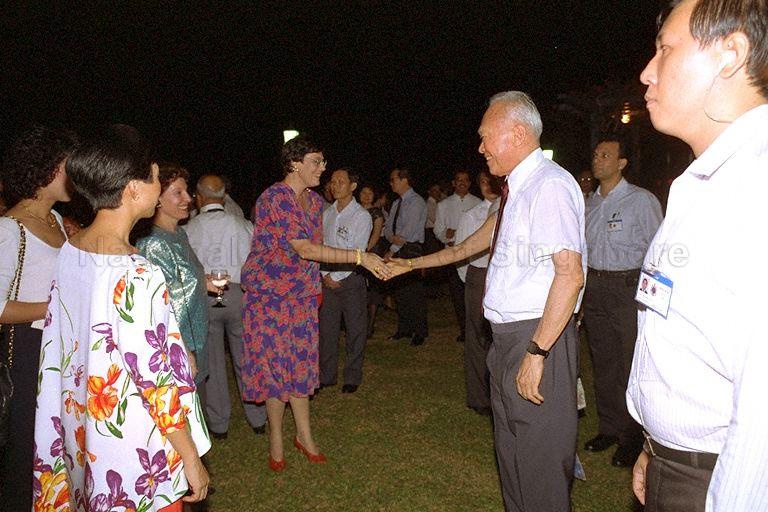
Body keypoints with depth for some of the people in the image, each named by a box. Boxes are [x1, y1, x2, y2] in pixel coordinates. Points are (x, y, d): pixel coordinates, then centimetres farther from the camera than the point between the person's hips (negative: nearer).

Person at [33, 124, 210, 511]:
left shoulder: (69, 251, -5)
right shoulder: (138, 277, -29)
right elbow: (159, 382, -25)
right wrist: (192, 461, -14)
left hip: (79, 428, 8)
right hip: (134, 452, -7)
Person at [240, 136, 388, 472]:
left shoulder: (315, 201, 7)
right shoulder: (273, 198, -20)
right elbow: (305, 249, -28)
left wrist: (316, 285, 13)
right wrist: (359, 257, -30)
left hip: (303, 296, 6)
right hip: (270, 294, -6)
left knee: (301, 364, 12)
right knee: (275, 365, 4)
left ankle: (304, 436, 26)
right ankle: (276, 440, 22)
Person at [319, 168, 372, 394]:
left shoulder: (361, 216, -5)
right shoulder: (326, 214, 11)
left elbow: (357, 253, -9)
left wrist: (336, 276, -10)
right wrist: (325, 275, -2)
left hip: (351, 279, -4)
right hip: (328, 280, 5)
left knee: (355, 330, 3)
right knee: (326, 329, 9)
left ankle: (352, 377, 16)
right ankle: (327, 375, 21)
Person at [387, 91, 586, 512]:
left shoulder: (550, 185, -17)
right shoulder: (516, 190, 13)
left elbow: (570, 275, -25)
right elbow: (474, 243, 26)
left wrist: (536, 352, -25)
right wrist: (412, 264, 33)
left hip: (539, 336, -10)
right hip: (508, 335, 10)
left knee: (539, 459, 1)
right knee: (509, 449, 22)